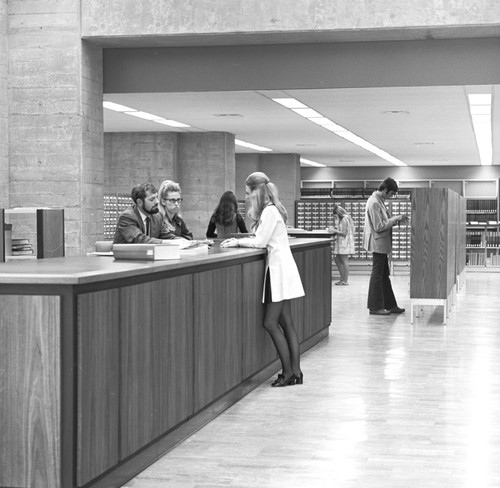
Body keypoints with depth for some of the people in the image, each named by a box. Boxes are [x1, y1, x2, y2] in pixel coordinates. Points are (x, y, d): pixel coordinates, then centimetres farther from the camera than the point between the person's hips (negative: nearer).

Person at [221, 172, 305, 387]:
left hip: (279, 268, -10)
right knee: (286, 323, 8)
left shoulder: (269, 211, -13)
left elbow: (260, 241, -16)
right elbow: (263, 240, 13)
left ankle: (289, 372, -2)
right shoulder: (270, 210, 16)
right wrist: (238, 241, 4)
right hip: (279, 267, 10)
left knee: (271, 323, -7)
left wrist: (237, 242, -5)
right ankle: (295, 372, 9)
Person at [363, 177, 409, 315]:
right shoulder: (374, 203, -19)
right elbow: (379, 226, -22)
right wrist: (395, 219, -16)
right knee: (377, 274, -3)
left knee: (384, 275, 13)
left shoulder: (379, 201, 12)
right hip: (378, 243, -10)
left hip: (382, 244, 10)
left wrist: (396, 220, 6)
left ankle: (390, 305, 19)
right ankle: (375, 307, 4)